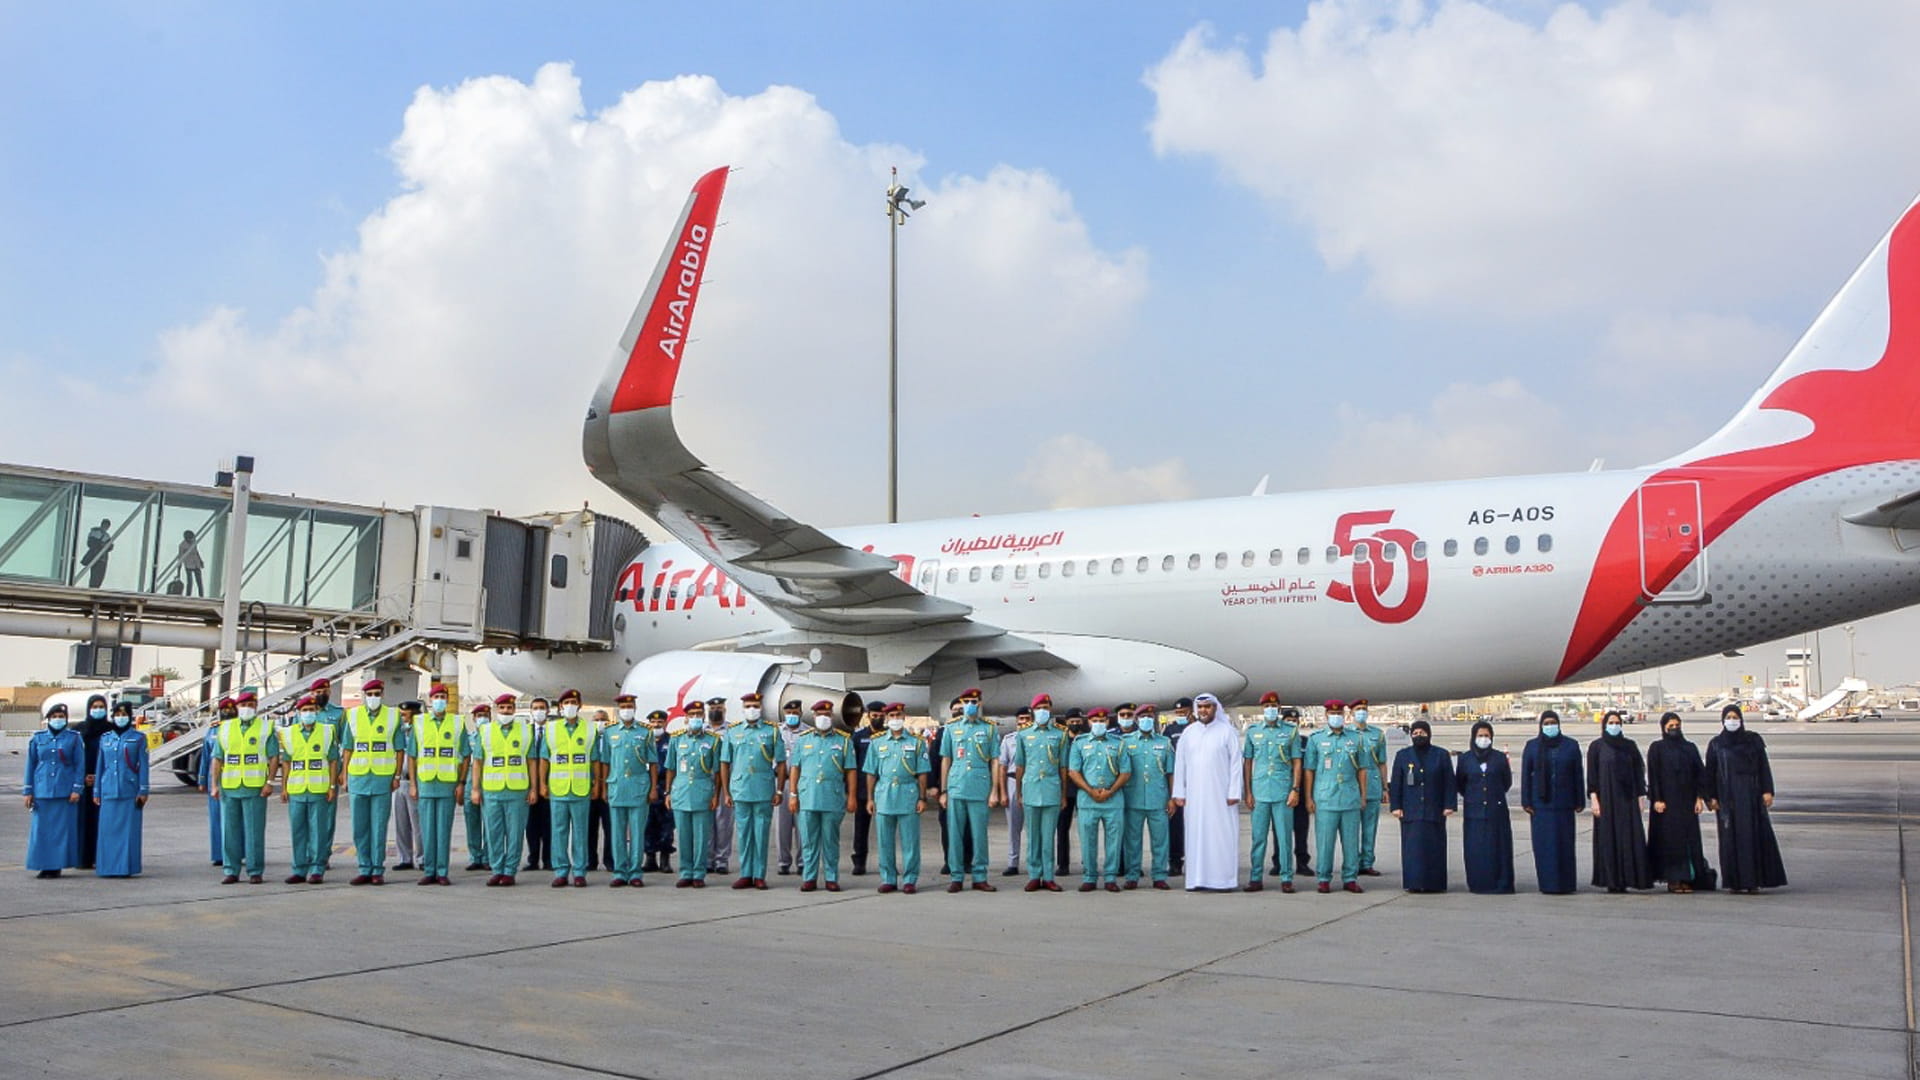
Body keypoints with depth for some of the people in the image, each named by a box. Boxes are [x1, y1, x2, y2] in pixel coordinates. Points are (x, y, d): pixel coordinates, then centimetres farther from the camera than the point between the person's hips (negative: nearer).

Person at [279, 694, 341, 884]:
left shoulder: (327, 731, 4)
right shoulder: (289, 733, 11)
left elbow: (333, 761, 4)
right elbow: (285, 762, 13)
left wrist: (333, 786, -2)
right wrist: (283, 787, 7)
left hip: (319, 790, -3)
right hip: (295, 790, 3)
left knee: (318, 831, -1)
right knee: (297, 831, 6)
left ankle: (317, 870, 5)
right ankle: (298, 870, 14)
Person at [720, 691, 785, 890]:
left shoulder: (772, 731, 5)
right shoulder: (732, 732, 9)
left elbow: (781, 763, 6)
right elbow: (725, 764, 10)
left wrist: (779, 791, 0)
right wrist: (726, 792, 6)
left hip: (764, 791, -1)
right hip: (740, 791, 1)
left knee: (761, 834, 2)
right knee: (743, 834, 5)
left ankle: (759, 875, 9)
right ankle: (745, 874, 13)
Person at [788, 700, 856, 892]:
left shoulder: (843, 741, 8)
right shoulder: (804, 740, 12)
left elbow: (850, 771, 5)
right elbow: (795, 768, 11)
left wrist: (851, 797, 0)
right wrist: (792, 794, 3)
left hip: (833, 799, -1)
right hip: (807, 799, 1)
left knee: (831, 841, 4)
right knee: (808, 841, 3)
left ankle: (831, 878, 11)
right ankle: (809, 878, 10)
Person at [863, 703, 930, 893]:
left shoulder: (916, 743, 7)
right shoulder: (877, 744, 12)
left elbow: (922, 774, 5)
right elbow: (871, 774, 12)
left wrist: (922, 798, -1)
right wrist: (870, 798, 6)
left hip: (909, 798, -2)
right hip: (884, 797, 2)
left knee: (910, 841, -1)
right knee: (885, 842, 5)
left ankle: (910, 880, 6)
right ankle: (888, 879, 14)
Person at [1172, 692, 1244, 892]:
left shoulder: (1227, 731, 1)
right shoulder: (1188, 733, 9)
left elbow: (1236, 763, -2)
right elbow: (1180, 763, 10)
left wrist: (1234, 793, -7)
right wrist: (1179, 793, 5)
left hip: (1221, 794, -3)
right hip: (1194, 795, 3)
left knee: (1221, 835, -3)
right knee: (1196, 834, 1)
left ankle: (1222, 879, 2)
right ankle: (1197, 879, 5)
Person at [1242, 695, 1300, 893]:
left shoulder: (1291, 731, 4)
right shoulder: (1253, 731, 9)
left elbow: (1296, 762, 4)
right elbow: (1248, 762, 10)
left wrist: (1295, 789, -4)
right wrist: (1247, 791, 5)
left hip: (1283, 791, -1)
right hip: (1259, 792, 1)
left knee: (1284, 836, 0)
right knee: (1258, 837, 4)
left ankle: (1286, 878, 7)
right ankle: (1256, 878, 11)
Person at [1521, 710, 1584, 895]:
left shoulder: (1571, 746, 6)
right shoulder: (1532, 746, 5)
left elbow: (1578, 775, 6)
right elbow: (1525, 775, 4)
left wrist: (1579, 801, 2)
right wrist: (1526, 802, -2)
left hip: (1563, 803, 0)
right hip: (1540, 804, 0)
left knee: (1564, 843, 1)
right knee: (1543, 844, -1)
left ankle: (1565, 883, 9)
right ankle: (1547, 884, 5)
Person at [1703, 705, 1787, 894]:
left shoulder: (1753, 740, 6)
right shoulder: (1716, 744, 7)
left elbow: (1763, 766, 4)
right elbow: (1710, 772, 6)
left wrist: (1767, 791, -5)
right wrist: (1711, 797, -1)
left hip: (1750, 795, 0)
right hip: (1727, 796, 0)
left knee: (1753, 835, -4)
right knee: (1730, 838, -1)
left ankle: (1753, 881, 0)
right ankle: (1734, 882, 2)